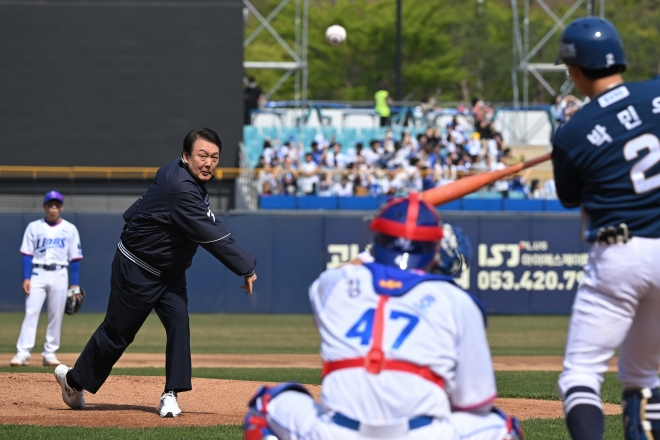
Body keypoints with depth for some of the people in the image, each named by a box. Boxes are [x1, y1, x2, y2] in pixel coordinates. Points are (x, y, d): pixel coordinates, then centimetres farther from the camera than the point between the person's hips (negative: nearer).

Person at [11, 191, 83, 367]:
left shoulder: (70, 229, 6)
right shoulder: (34, 227, 5)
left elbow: (75, 258, 5)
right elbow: (27, 254, 2)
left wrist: (75, 284, 0)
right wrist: (26, 278, -8)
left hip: (59, 275, 1)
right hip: (38, 273, -1)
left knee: (56, 315, 1)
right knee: (31, 312, -10)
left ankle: (50, 353, 8)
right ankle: (23, 353, -15)